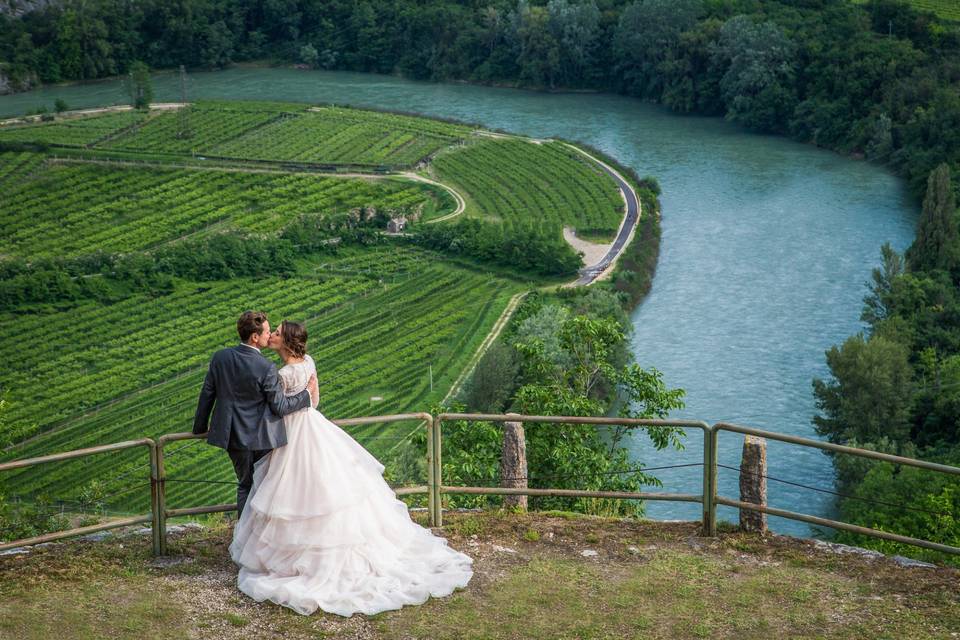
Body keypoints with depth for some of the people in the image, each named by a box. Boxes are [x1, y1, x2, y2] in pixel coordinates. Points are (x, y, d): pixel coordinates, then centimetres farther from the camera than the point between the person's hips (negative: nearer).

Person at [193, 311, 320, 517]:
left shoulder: (220, 357, -5)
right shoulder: (266, 368, -20)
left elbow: (207, 394, 3)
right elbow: (280, 406, -13)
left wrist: (200, 427, 15)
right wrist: (307, 394, 0)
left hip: (233, 436, 5)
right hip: (261, 437, -5)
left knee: (245, 485, 16)